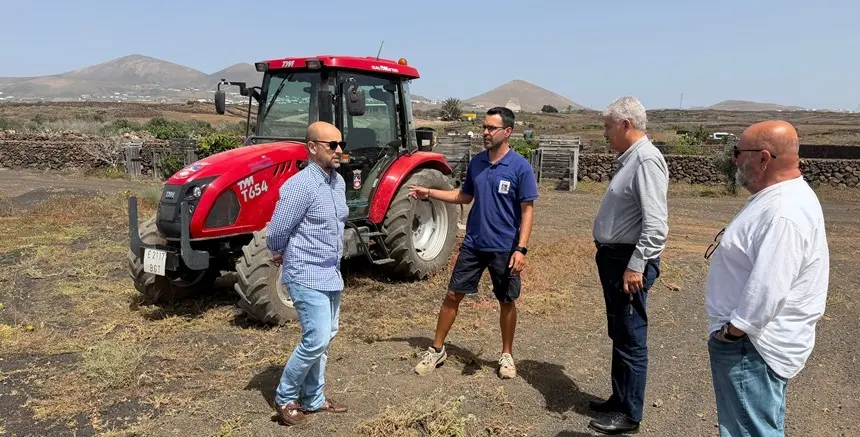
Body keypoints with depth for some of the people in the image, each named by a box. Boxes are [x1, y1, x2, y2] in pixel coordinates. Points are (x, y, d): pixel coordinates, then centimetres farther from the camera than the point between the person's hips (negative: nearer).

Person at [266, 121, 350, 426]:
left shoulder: (339, 181, 6)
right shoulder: (300, 186, -21)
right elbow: (275, 234, -16)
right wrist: (283, 255, 3)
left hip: (331, 275, 9)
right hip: (307, 276, -8)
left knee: (324, 338, 15)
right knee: (317, 340, -10)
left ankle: (312, 399, 28)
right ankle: (285, 397, 11)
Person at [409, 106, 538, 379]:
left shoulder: (520, 167, -12)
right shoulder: (476, 162, 2)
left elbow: (527, 210, -12)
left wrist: (521, 249, -19)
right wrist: (429, 193, 7)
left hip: (504, 248, -4)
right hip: (473, 244, 4)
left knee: (507, 302, 11)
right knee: (453, 295, 8)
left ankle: (506, 354, 30)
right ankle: (437, 349, 22)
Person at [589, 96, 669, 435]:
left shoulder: (647, 159, -18)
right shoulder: (630, 158, 13)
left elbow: (656, 223, -25)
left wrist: (636, 265, -25)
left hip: (629, 261, -10)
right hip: (614, 257, 10)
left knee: (631, 339, 1)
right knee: (619, 335, 19)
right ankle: (620, 399, 33)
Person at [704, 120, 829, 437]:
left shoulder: (784, 212, -26)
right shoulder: (777, 197, 9)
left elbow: (768, 290, -30)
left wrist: (730, 331, -20)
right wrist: (727, 249, 7)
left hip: (752, 344, -11)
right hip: (752, 340, 11)